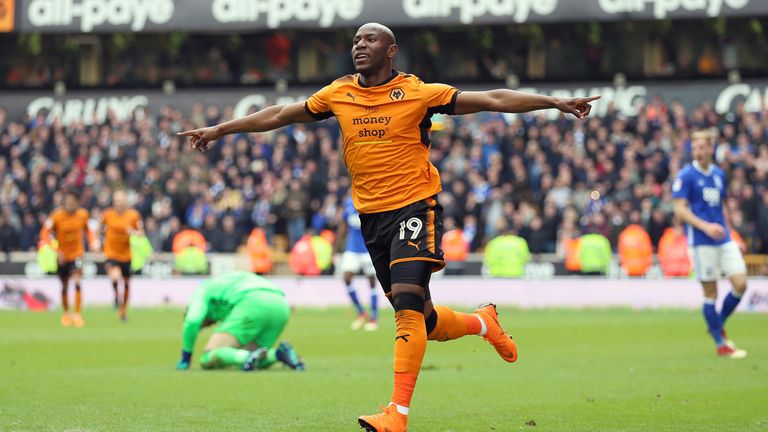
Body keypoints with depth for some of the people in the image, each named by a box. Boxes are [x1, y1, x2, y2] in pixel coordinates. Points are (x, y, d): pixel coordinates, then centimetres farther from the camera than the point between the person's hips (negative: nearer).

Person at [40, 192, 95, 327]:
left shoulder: (83, 214, -7)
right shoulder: (56, 216, -16)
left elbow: (87, 229, 12)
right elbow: (44, 234, -15)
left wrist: (92, 243, -4)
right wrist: (56, 250, -24)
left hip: (77, 254, 0)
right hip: (63, 255, 0)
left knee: (77, 281, -19)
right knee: (64, 287, 11)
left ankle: (77, 314, -15)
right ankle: (66, 314, 32)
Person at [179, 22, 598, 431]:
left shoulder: (417, 93, -5)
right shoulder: (338, 95, 7)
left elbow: (491, 99, -8)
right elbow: (278, 115, 19)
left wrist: (553, 101, -16)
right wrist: (218, 130, 23)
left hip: (415, 206, -5)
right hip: (371, 215, 5)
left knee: (408, 304, -20)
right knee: (423, 322, 8)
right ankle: (483, 323, 39)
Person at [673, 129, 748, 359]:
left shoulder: (719, 174, 13)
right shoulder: (686, 176, -6)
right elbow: (680, 210, -10)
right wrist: (705, 227, -21)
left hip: (724, 238, 6)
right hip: (701, 242, -6)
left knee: (740, 284, -3)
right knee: (710, 292, -2)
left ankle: (718, 325, 20)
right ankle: (721, 345, 6)